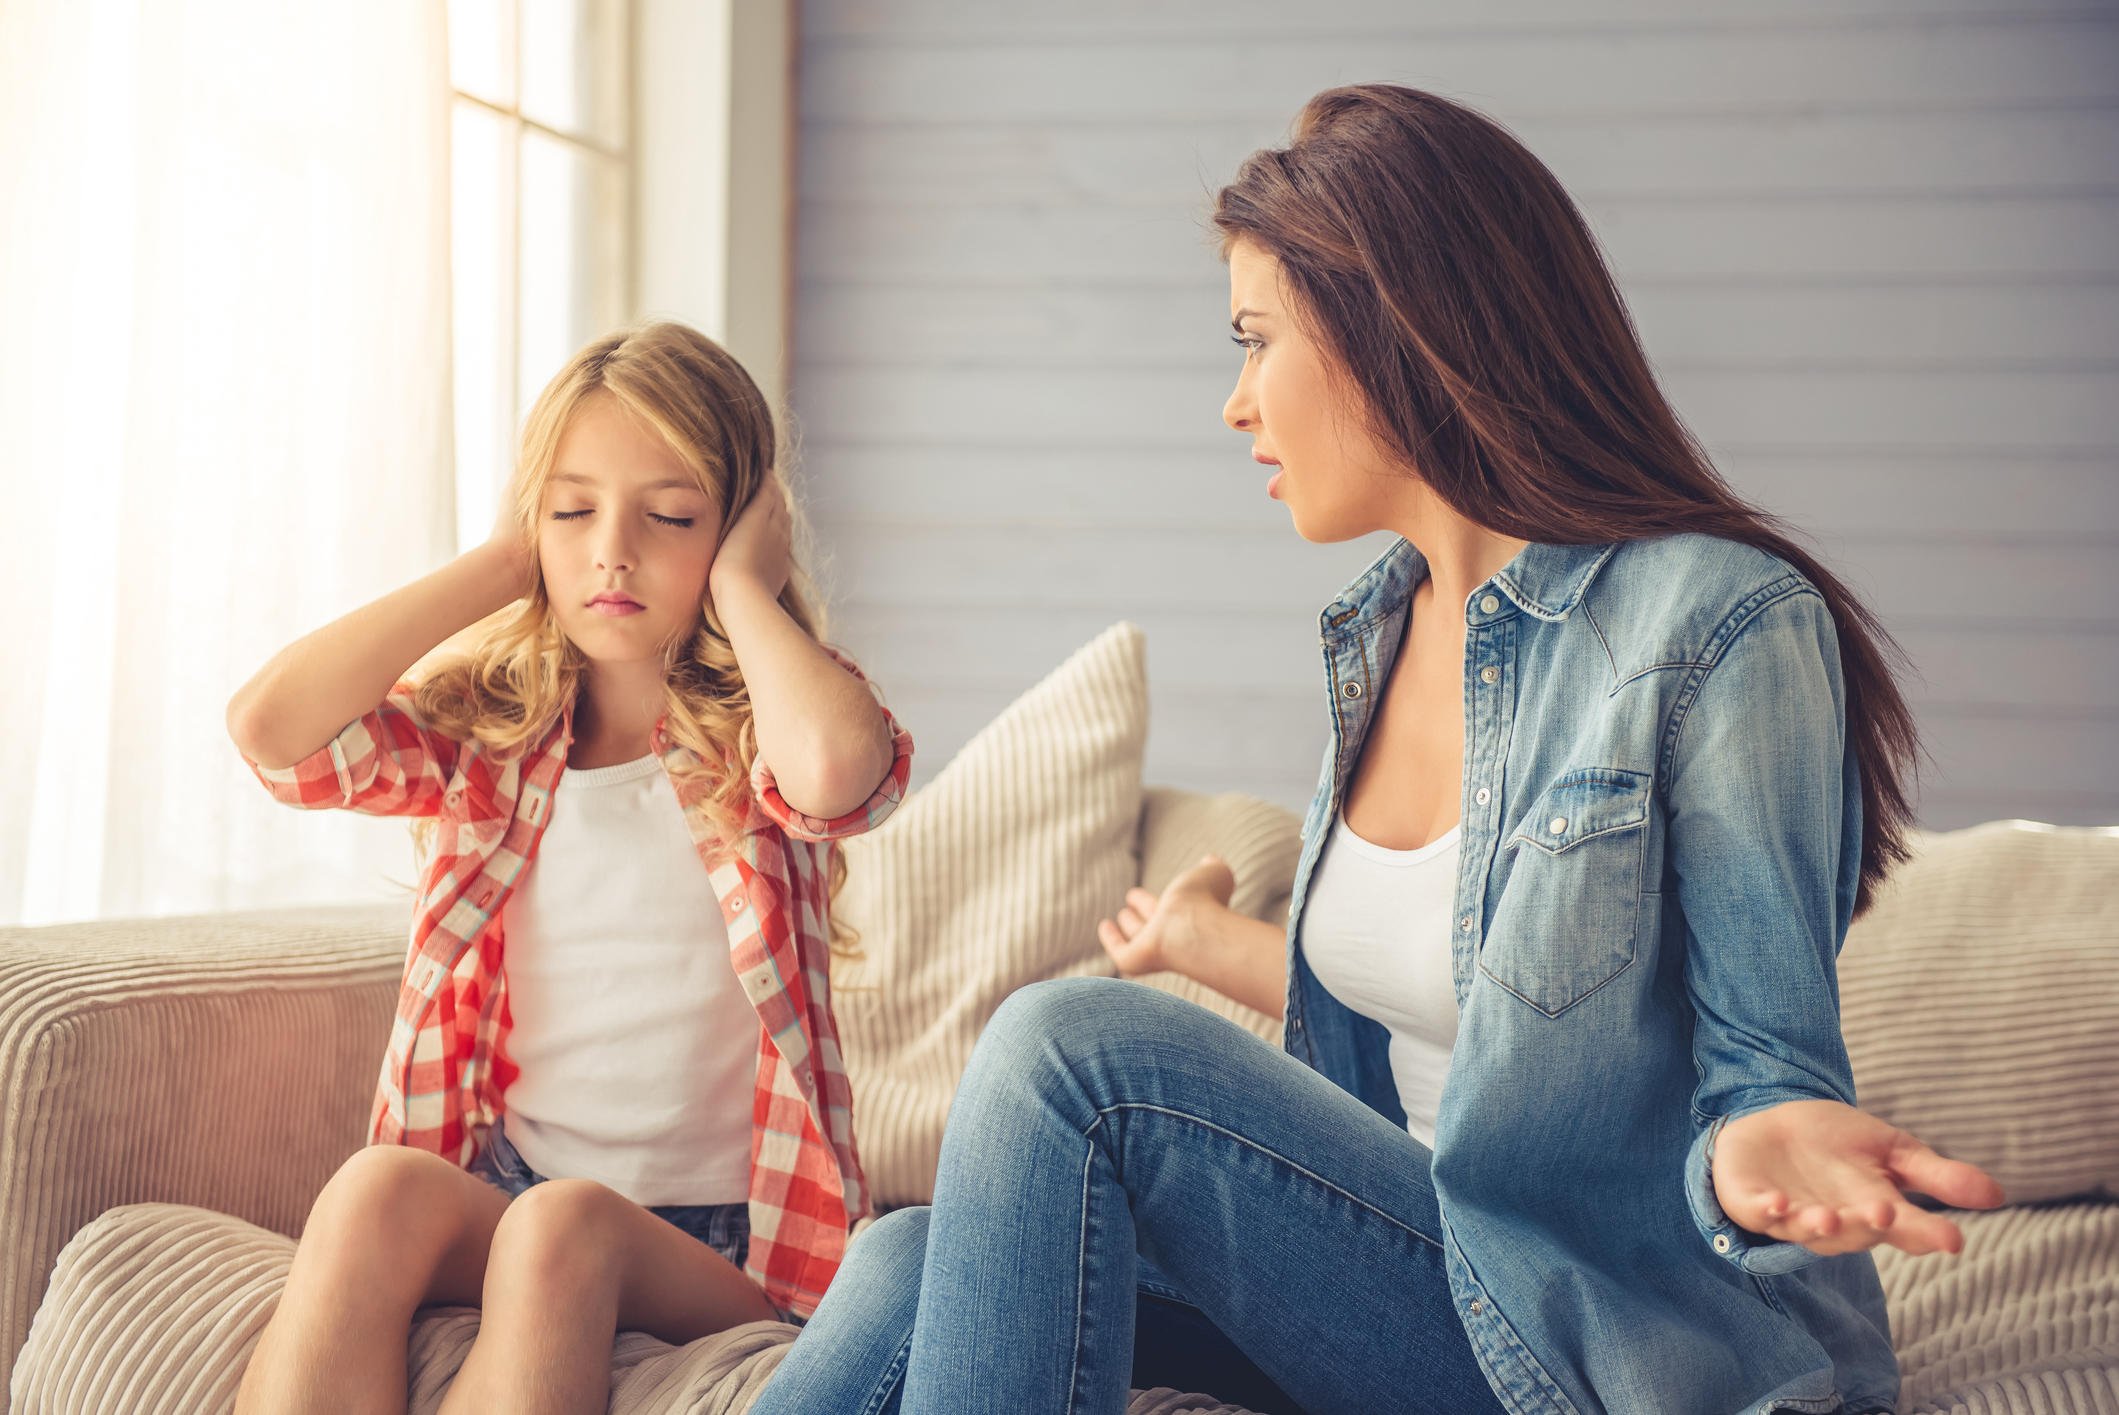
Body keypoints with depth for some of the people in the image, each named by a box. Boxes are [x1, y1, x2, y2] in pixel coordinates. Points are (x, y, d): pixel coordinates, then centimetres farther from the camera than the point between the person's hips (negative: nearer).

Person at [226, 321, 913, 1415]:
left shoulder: (762, 737, 0)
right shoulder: (489, 731, 9)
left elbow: (837, 766, -28)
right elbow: (270, 728, -11)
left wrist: (741, 585, -9)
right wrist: (498, 566, -2)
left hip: (718, 1244, -2)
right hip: (499, 1194, 2)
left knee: (560, 1224, -34)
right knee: (379, 1189, -30)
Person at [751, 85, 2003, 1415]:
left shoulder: (1724, 629, -16)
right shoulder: (1380, 630, 9)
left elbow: (1760, 1073, -13)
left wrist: (1762, 1153, -37)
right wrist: (1206, 942, 35)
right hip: (1419, 1278, 7)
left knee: (1075, 1047, -22)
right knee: (917, 1263, -16)